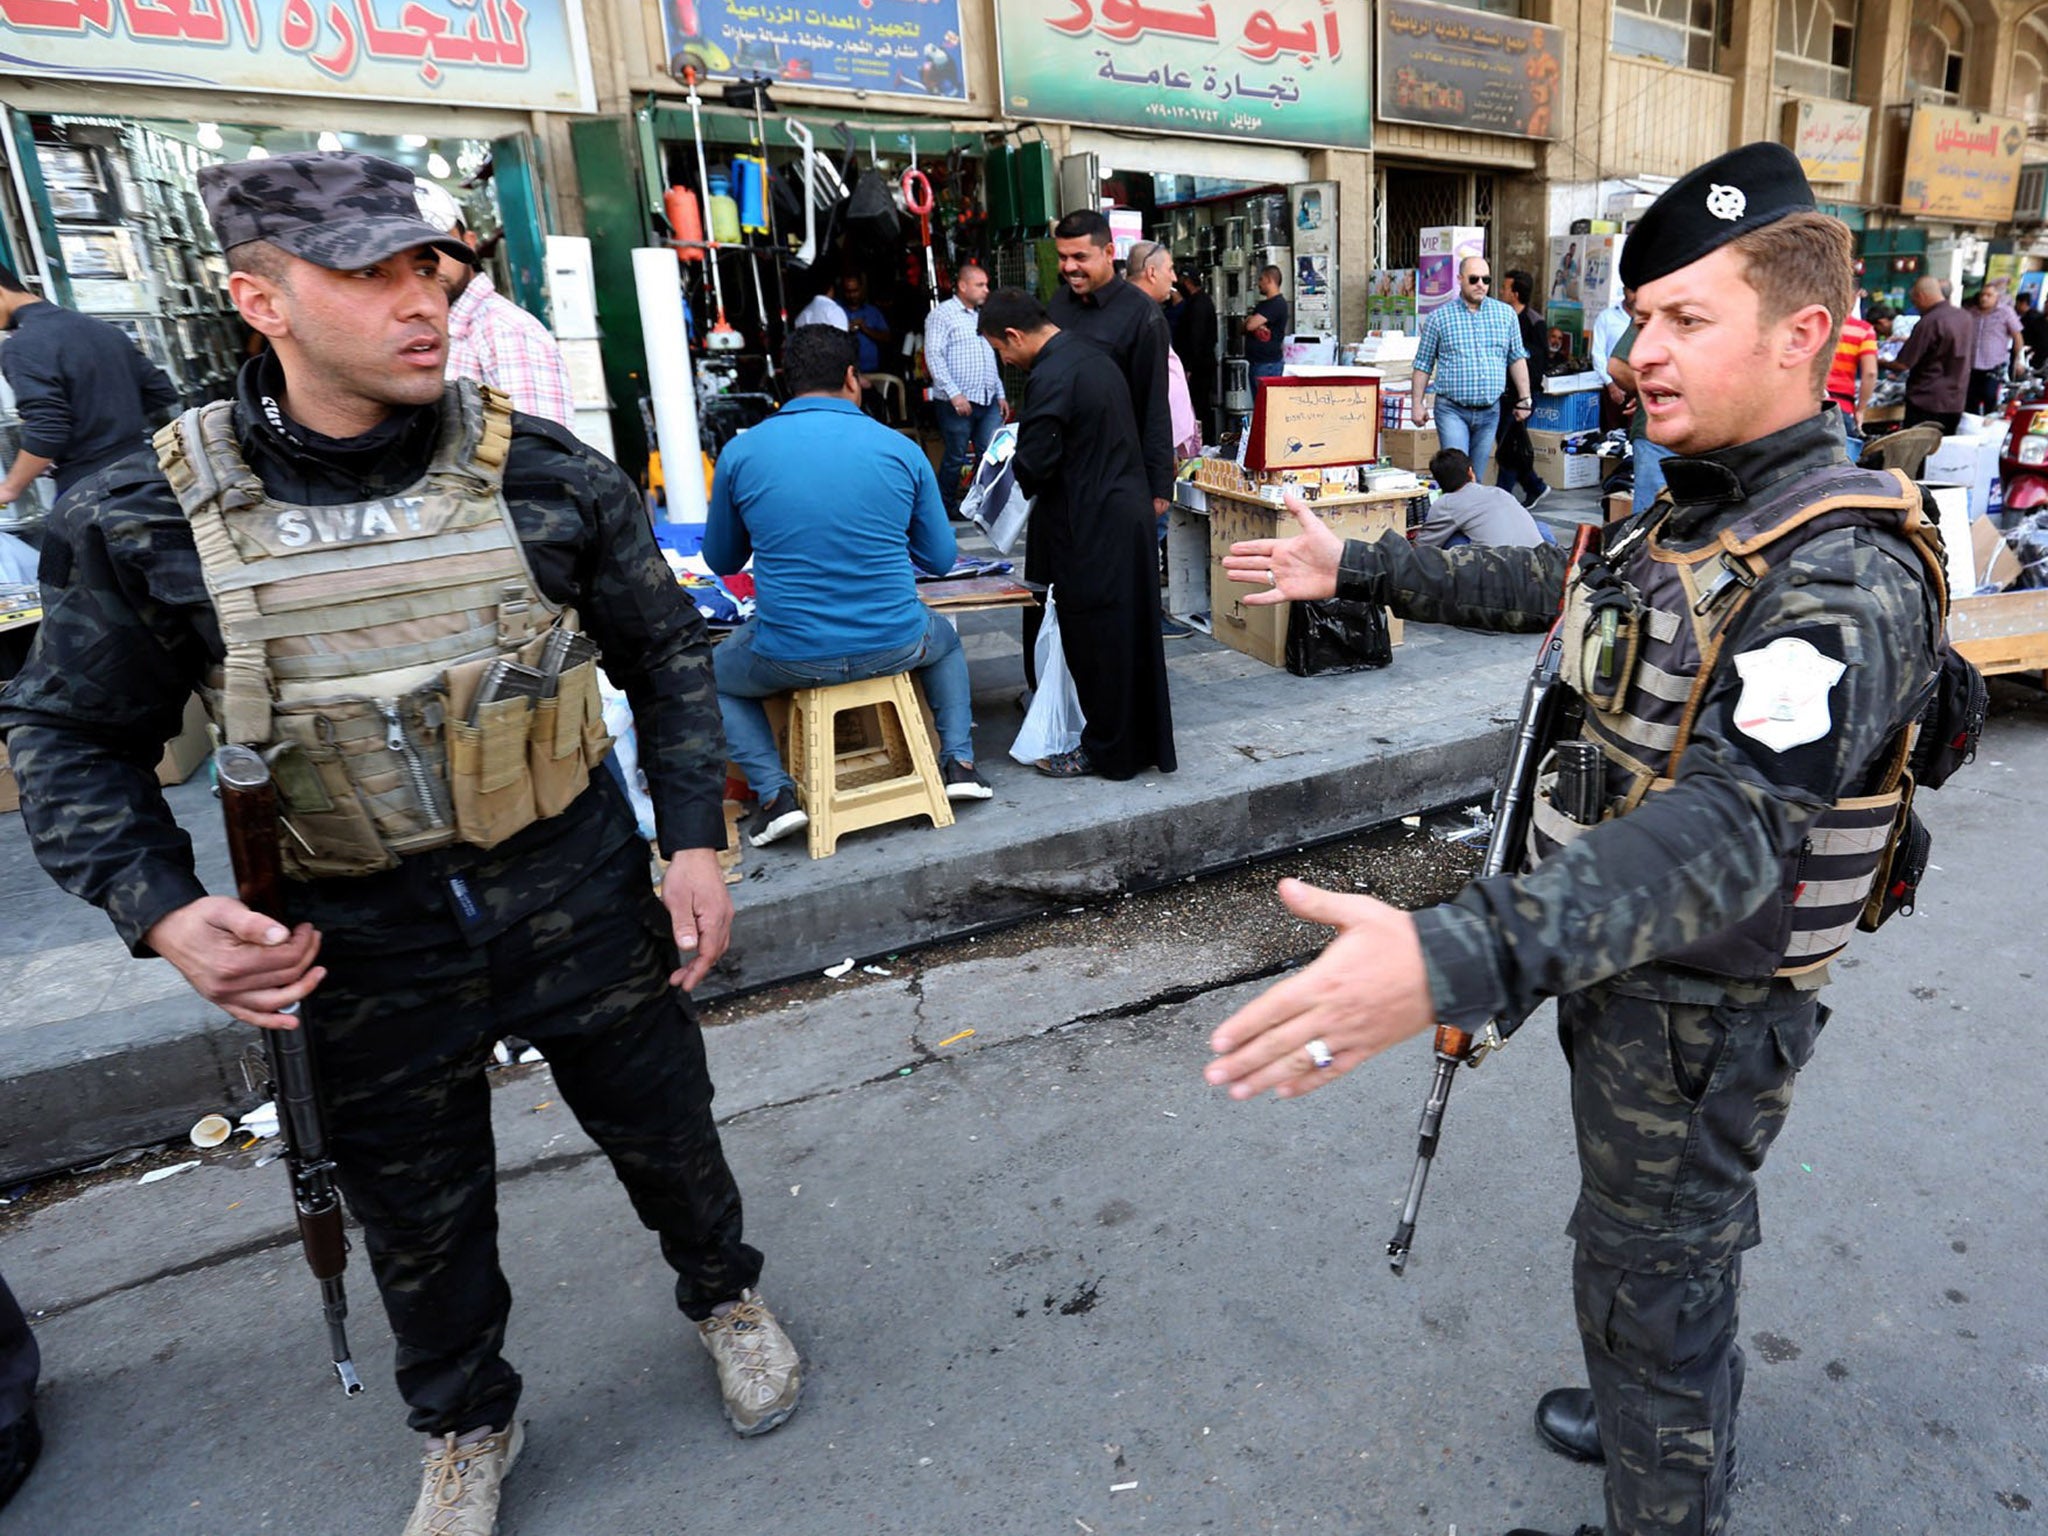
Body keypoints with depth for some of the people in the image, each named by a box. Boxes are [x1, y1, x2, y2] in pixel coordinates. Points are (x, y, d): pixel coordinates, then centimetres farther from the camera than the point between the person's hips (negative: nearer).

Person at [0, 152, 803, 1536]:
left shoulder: (548, 476, -10)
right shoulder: (144, 522, -10)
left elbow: (668, 662, 0)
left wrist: (695, 840, -6)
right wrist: (164, 911, -14)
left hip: (579, 891, 0)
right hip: (363, 938, 1)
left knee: (664, 1130, 19)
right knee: (418, 1211, 20)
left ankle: (726, 1293, 52)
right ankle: (466, 1425, 50)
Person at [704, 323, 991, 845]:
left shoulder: (740, 453, -3)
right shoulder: (900, 449, -2)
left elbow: (721, 561, 11)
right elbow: (941, 560, 7)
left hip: (791, 658, -1)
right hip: (894, 646, 2)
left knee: (713, 674, 30)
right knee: (945, 638, 36)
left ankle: (776, 794, 13)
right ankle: (959, 762, 25)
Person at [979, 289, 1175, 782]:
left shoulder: (1051, 377, -17)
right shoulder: (1092, 358, 12)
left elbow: (1034, 466, -19)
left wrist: (1005, 465, 1)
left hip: (1093, 528, -9)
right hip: (1130, 514, 9)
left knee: (1094, 640, 2)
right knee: (1130, 634, 16)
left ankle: (1105, 750, 14)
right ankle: (1143, 741, 28)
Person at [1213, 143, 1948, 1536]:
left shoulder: (1845, 576, -30)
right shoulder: (1696, 511, 1)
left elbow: (1732, 820, -44)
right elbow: (1556, 588, 17)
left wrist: (1463, 957, -60)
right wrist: (1359, 570, 16)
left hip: (1698, 1012, -9)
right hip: (1620, 955, 9)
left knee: (1655, 1281, 12)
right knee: (1659, 1242, 31)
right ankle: (1674, 1416, 58)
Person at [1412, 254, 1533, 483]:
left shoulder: (1505, 314, 8)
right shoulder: (1439, 317, 1)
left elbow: (1517, 359, 13)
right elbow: (1423, 364, 4)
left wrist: (1524, 399, 9)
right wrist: (1417, 404, -1)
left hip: (1489, 411, 3)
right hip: (1452, 410, -3)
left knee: (1477, 475, 8)